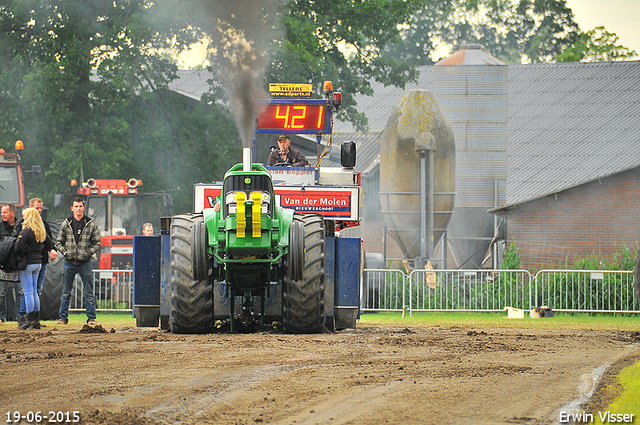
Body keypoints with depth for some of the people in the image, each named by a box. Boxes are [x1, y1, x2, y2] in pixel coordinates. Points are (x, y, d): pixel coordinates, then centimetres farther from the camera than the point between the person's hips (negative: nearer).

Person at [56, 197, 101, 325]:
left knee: (89, 293, 0)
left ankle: (91, 317, 5)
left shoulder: (91, 224, 2)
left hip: (84, 262, -2)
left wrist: (89, 253, -6)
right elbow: (59, 241, 12)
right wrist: (64, 252, -2)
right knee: (66, 293, 7)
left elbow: (97, 242, 6)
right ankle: (63, 317, 13)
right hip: (69, 263, 2)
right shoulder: (66, 224, 7)